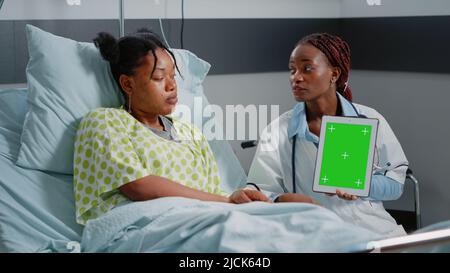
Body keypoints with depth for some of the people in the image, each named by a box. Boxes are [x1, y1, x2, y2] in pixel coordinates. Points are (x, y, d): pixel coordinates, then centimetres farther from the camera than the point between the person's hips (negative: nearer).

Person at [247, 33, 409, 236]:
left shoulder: (369, 120, 8)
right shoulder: (278, 131, 6)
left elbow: (396, 181, 8)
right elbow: (260, 192, -1)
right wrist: (282, 200, -23)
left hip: (377, 229, 1)